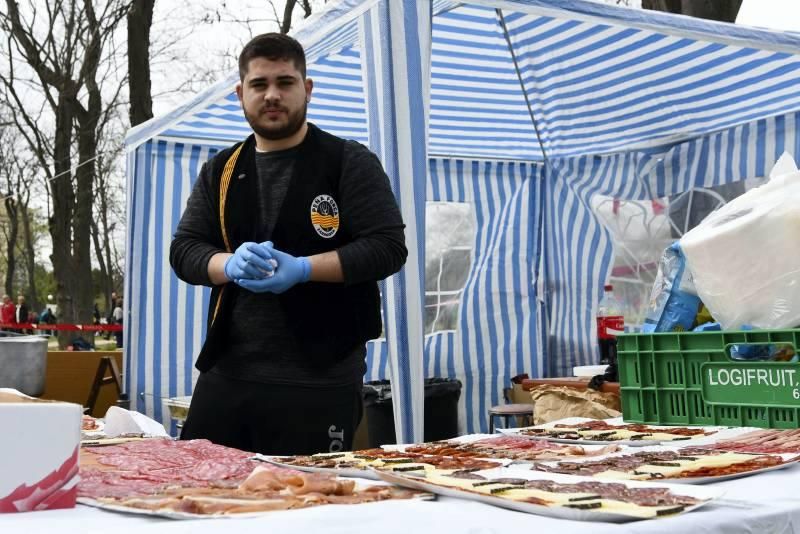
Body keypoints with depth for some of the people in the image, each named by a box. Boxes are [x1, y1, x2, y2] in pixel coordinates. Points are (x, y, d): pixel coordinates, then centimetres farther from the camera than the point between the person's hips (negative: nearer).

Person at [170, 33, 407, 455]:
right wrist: (231, 265, -14)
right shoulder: (220, 171, 14)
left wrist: (302, 268, -20)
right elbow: (184, 250, 9)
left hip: (319, 379, -4)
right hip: (226, 371, 5)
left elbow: (389, 247, -8)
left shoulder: (349, 163, -1)